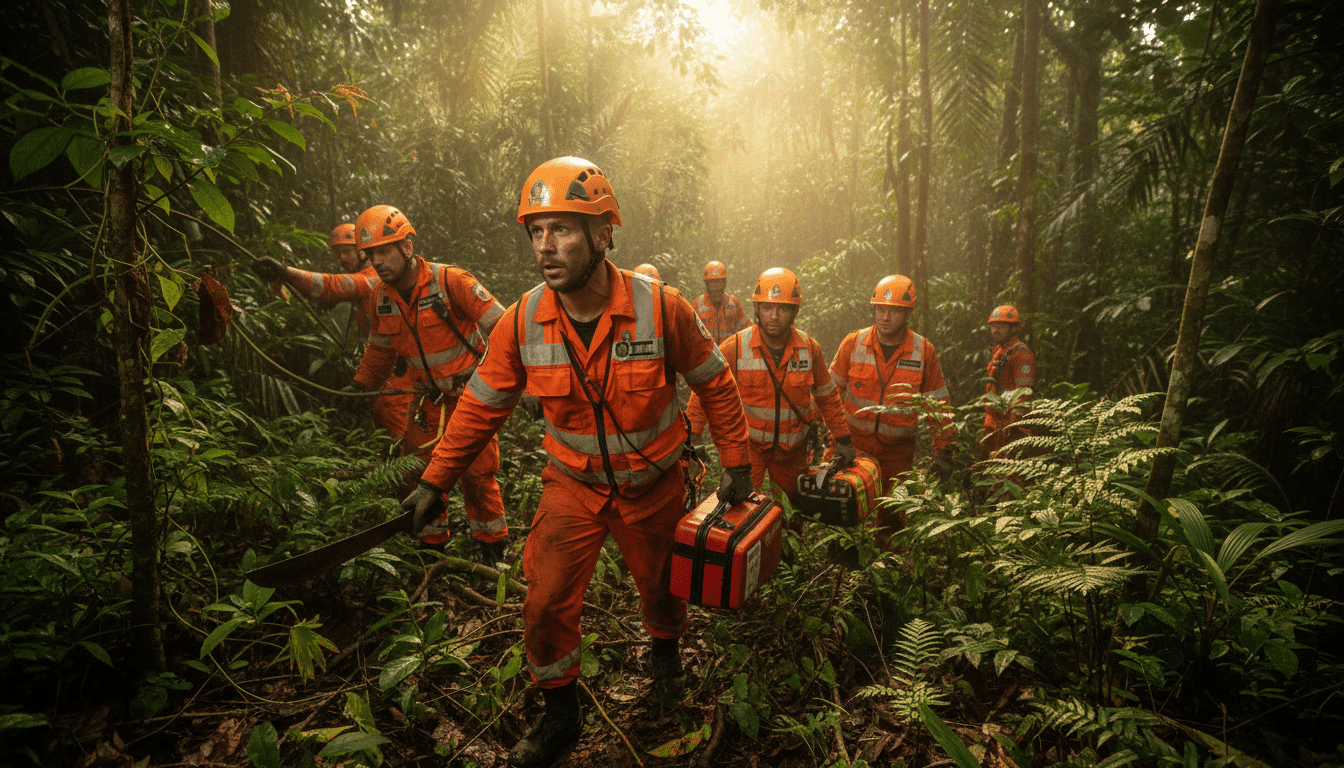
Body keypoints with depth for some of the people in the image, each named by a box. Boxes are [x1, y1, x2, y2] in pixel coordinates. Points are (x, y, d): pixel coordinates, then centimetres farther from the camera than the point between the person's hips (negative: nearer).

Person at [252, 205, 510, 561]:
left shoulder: (450, 281, -18)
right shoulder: (379, 295, 0)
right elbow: (379, 350, 17)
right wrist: (359, 386, 14)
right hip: (428, 400, 6)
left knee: (477, 474, -2)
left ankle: (492, 549, 16)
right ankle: (432, 545, 25)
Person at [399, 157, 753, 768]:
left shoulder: (661, 308, -23)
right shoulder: (521, 322, -16)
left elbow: (715, 384, -8)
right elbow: (482, 405, -3)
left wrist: (736, 463, -3)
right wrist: (435, 481, 1)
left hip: (653, 485, -1)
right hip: (573, 485, 1)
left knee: (660, 585, 20)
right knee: (547, 604, -3)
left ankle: (665, 647, 56)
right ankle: (560, 717, 25)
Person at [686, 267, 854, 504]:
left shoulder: (810, 349, -5)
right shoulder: (734, 348, -14)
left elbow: (828, 397, 7)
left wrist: (843, 439, 6)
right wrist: (690, 435, -11)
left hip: (792, 449, 3)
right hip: (748, 443, -2)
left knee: (794, 508, 18)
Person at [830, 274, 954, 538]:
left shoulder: (924, 351, -5)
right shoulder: (853, 344, -5)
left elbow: (939, 404, 1)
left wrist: (944, 451, -1)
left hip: (897, 450, 0)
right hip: (854, 443, 0)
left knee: (892, 516, 9)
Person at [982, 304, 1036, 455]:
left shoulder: (1021, 353, -12)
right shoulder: (998, 350, 18)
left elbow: (1024, 392, -19)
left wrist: (1015, 422, -24)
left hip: (1010, 416, -9)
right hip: (994, 418, 9)